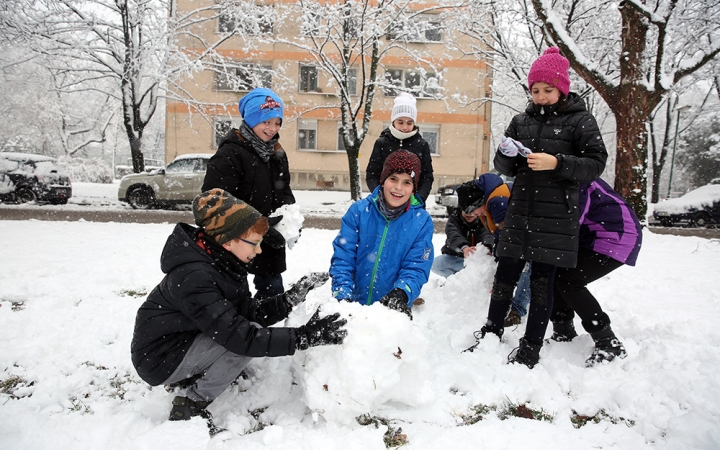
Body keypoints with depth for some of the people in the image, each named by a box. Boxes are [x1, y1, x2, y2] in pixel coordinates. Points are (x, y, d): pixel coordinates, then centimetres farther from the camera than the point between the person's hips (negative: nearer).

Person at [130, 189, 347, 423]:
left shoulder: (221, 263, -3)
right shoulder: (194, 277, -31)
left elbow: (250, 312, -5)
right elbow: (241, 336, -36)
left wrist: (294, 296, -18)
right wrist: (304, 336, -37)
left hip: (184, 341, 9)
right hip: (159, 359, -9)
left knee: (254, 327, 4)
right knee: (247, 340, -24)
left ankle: (191, 377, 11)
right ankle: (189, 407, -7)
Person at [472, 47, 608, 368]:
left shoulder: (580, 121, 1)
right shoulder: (521, 121, 12)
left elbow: (596, 164, -5)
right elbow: (504, 169, 13)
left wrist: (557, 163, -19)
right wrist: (506, 154, -10)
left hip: (555, 218, -4)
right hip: (519, 215, 4)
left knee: (542, 283, 3)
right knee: (504, 277, 8)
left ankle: (530, 349, 15)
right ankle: (491, 335, 25)